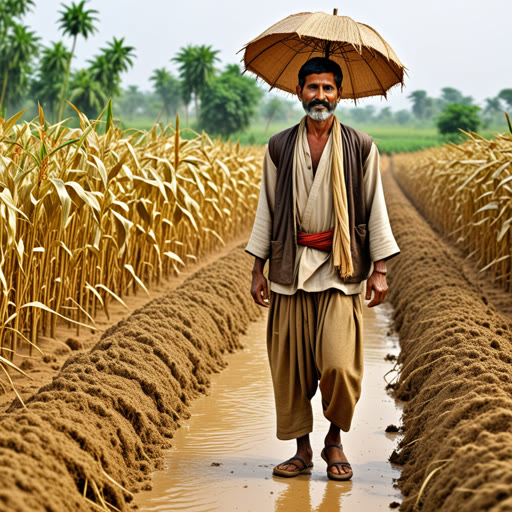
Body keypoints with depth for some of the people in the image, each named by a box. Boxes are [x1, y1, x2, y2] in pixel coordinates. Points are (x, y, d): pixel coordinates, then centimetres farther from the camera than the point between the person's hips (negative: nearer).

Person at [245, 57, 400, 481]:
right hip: (292, 268, 2)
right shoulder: (279, 147, 8)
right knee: (291, 365, 3)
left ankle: (336, 440, 13)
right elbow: (267, 208, 11)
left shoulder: (360, 147, 4)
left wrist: (380, 269, -1)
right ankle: (303, 450, 17)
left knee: (338, 364, -12)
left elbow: (375, 208, 5)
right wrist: (259, 269, 7)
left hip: (340, 271, -2)